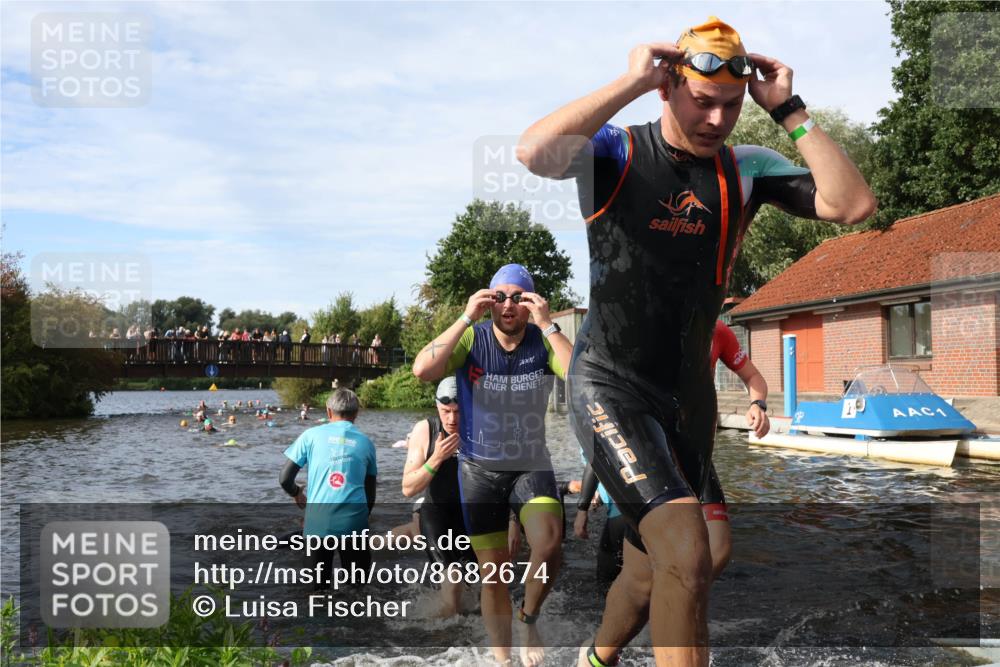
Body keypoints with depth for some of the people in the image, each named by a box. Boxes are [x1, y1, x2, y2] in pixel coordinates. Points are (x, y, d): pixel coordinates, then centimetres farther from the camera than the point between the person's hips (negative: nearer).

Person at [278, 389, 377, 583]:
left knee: (319, 586, 13)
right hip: (353, 522, 1)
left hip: (318, 521, 0)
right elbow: (370, 494, 12)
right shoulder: (365, 442, 8)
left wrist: (297, 493, 24)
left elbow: (284, 479, 3)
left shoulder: (311, 435, 4)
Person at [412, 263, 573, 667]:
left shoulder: (543, 341, -8)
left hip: (532, 465, 0)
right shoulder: (471, 338, -10)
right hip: (479, 469, 0)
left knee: (548, 546, -24)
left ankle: (528, 618, 7)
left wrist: (546, 323, -28)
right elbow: (423, 371, -26)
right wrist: (466, 318, -27)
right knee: (493, 572, 8)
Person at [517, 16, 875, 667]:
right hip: (612, 386, -5)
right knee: (686, 552, -24)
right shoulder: (618, 151, -8)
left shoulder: (745, 168, 3)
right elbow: (534, 152, -30)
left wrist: (789, 110, -9)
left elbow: (853, 204, -9)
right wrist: (632, 81, -23)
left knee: (654, 570, 18)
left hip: (690, 392, 5)